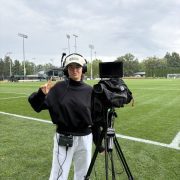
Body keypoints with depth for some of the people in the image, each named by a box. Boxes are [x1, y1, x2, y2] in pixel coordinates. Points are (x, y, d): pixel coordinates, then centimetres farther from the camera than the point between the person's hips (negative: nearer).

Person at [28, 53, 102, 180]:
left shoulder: (89, 91, -1)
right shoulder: (59, 88, -6)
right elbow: (37, 106, -7)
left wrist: (99, 142, 7)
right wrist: (41, 93, -27)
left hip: (84, 139, 2)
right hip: (63, 138, -2)